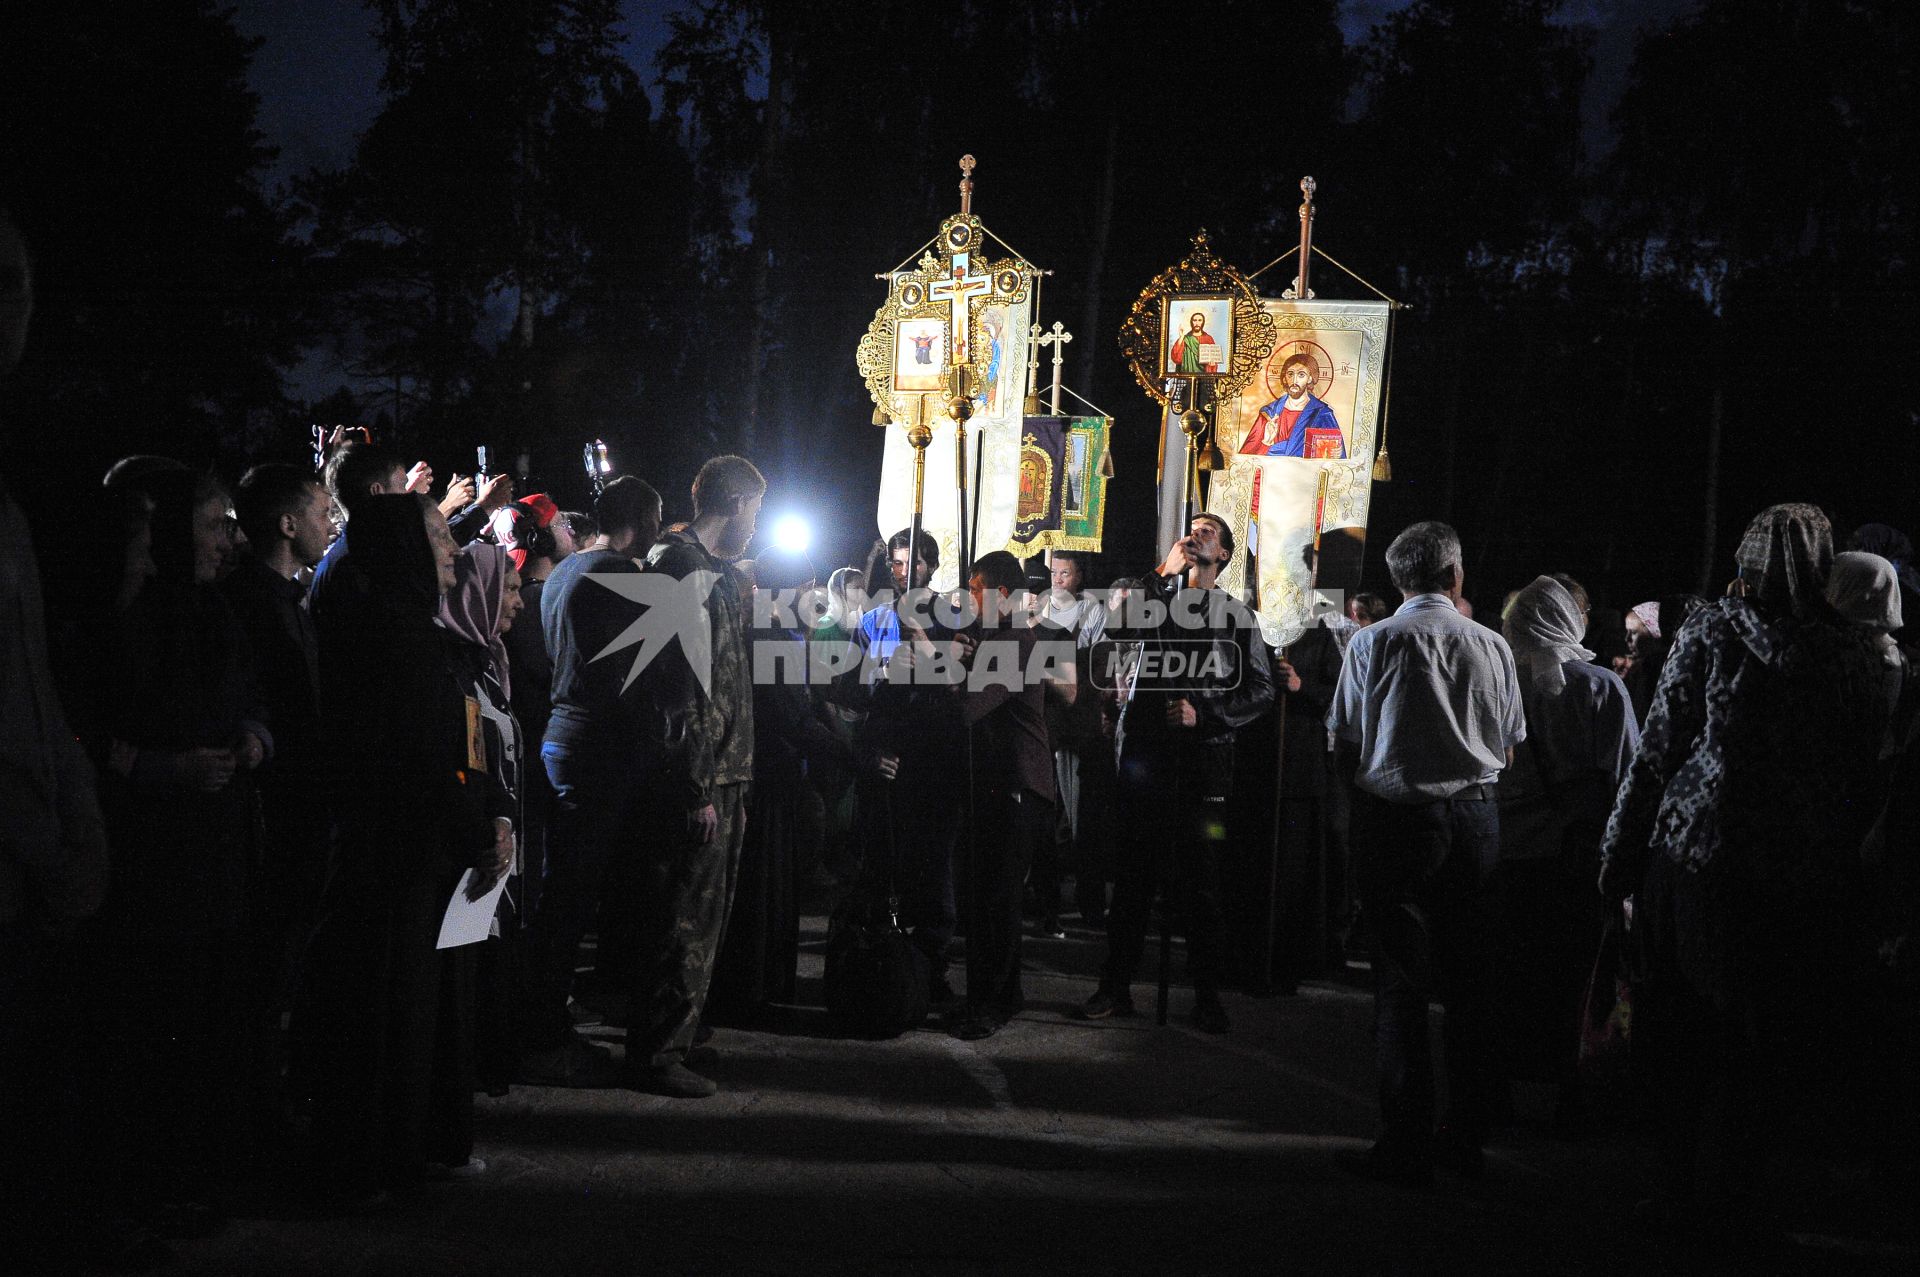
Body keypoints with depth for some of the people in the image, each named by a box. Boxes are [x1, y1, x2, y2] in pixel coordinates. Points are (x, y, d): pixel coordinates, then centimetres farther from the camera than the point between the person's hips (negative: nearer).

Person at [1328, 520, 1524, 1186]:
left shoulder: (1373, 642, -6)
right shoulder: (1492, 646, 1)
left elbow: (1345, 745, -3)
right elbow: (1507, 748, 9)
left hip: (1394, 817, -3)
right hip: (1474, 816, 3)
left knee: (1401, 980, 0)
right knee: (1468, 979, 11)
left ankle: (1406, 1145, 1)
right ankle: (1466, 1136, 19)